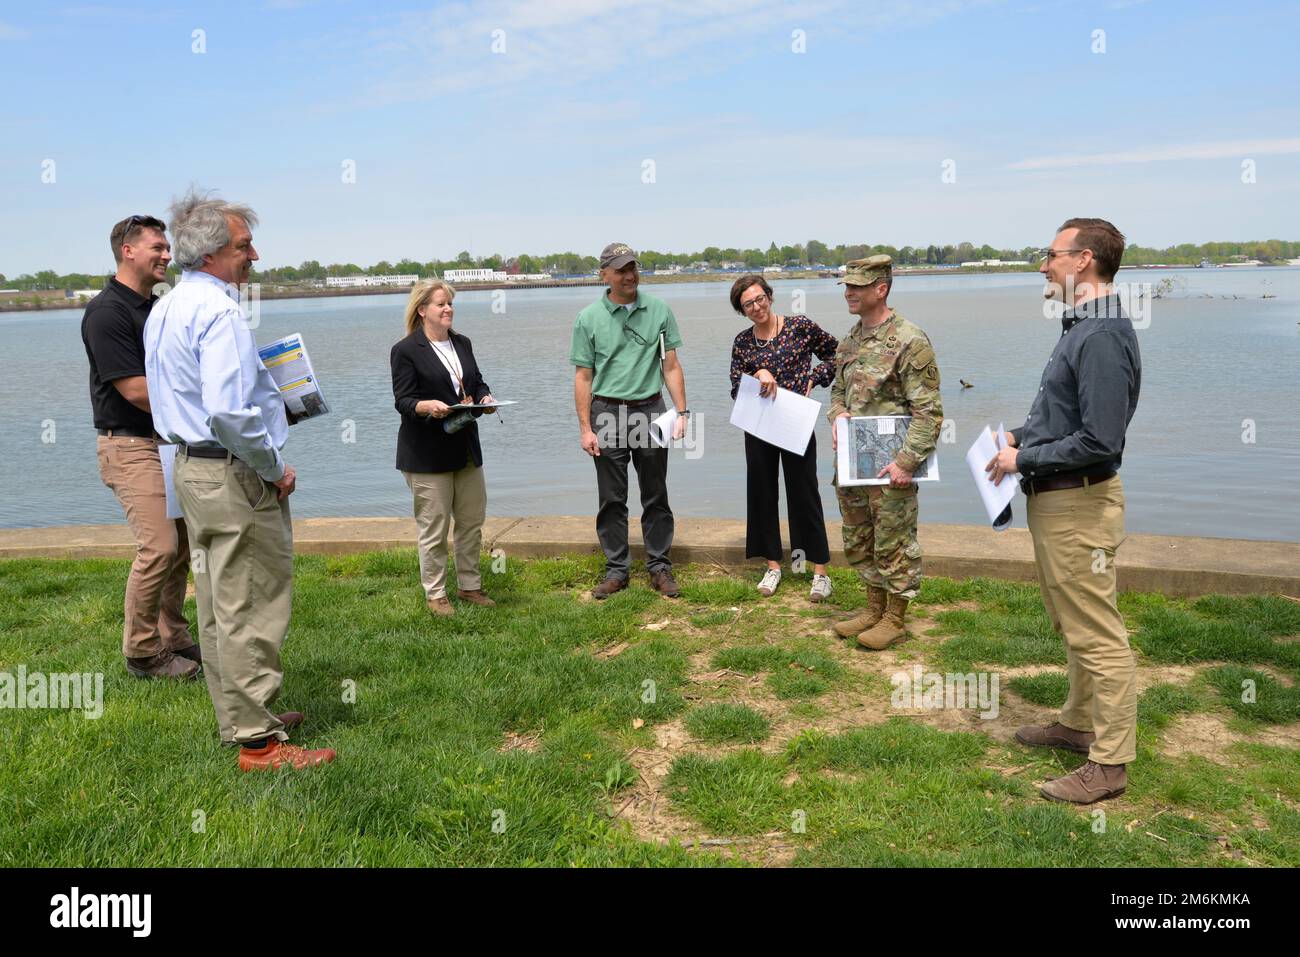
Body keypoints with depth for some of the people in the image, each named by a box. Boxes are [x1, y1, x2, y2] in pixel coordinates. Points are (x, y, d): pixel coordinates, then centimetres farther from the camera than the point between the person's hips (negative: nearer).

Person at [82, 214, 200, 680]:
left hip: (170, 441, 9)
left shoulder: (158, 309, 13)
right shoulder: (107, 311, -14)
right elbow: (136, 390, -20)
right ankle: (142, 653, 3)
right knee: (159, 546, -12)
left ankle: (173, 639, 23)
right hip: (130, 445, -9)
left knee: (181, 545, 11)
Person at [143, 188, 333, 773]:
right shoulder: (218, 312, -19)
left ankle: (237, 719, 30)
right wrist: (275, 468, -16)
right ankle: (259, 742, 5)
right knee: (252, 611, -3)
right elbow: (229, 411, -29)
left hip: (190, 467, 10)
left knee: (218, 606, 17)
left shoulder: (164, 310, 13)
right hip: (234, 474, -10)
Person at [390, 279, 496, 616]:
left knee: (472, 521, 12)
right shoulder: (405, 350, -7)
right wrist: (429, 406, -31)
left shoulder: (462, 343, 13)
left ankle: (469, 585, 27)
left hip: (466, 448, 7)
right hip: (428, 454, -7)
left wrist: (485, 397, -4)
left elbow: (477, 383, 18)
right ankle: (435, 594, 13)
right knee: (433, 528, 0)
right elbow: (403, 401, -11)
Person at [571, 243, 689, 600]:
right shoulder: (588, 319, 1)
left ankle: (659, 567, 17)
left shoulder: (659, 311, 3)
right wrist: (585, 428, -3)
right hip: (607, 413, 0)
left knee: (655, 495, 7)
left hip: (650, 410, 1)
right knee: (612, 499, 5)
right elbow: (583, 376, 2)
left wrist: (681, 412, -2)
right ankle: (616, 570, 16)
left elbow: (671, 366, 5)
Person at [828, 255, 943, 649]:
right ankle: (874, 607, 33)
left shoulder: (910, 341, -14)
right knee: (858, 542, 17)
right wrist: (837, 414, 0)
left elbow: (928, 410, -16)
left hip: (889, 465, -8)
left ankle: (895, 618, 18)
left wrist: (906, 462, -21)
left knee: (894, 544, 3)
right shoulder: (850, 340, 10)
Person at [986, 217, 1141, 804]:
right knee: (1072, 624, 21)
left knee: (1096, 634, -1)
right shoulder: (1081, 326, 11)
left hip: (1078, 505, -11)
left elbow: (1099, 440, -26)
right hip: (1053, 499, 11)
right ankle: (1079, 723, 37)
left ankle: (1109, 764, 10)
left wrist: (1024, 459, -16)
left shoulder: (1101, 337, -21)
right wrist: (1021, 436, 8)